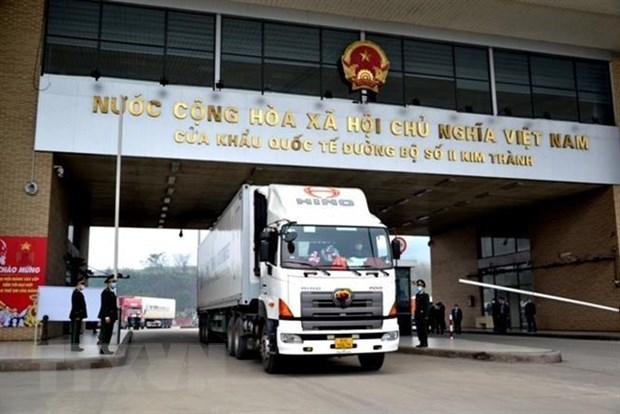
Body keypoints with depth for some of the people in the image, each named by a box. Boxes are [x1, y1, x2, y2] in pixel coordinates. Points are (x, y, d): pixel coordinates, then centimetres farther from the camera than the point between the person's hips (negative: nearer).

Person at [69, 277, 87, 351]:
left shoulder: (79, 293, 15)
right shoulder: (76, 293, -15)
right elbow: (75, 305, -20)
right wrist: (77, 315, -21)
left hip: (78, 315, 10)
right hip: (76, 316, -10)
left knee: (77, 331, 12)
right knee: (75, 331, -5)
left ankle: (76, 346, 17)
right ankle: (74, 346, -2)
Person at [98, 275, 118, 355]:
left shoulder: (112, 292, 16)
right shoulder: (105, 292, -13)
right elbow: (104, 305, -19)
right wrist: (107, 316, -23)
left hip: (111, 316, 10)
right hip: (106, 316, -10)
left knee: (108, 333, 11)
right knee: (105, 332, -6)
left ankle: (104, 348, 17)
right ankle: (103, 349, -2)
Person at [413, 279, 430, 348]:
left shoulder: (425, 295, -3)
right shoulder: (417, 295, 16)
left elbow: (427, 306, -9)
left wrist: (426, 315, -15)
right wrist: (415, 314, 11)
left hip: (423, 315, -7)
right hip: (417, 315, 7)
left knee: (423, 329, -4)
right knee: (419, 329, 7)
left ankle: (425, 343, 1)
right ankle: (421, 342, 14)